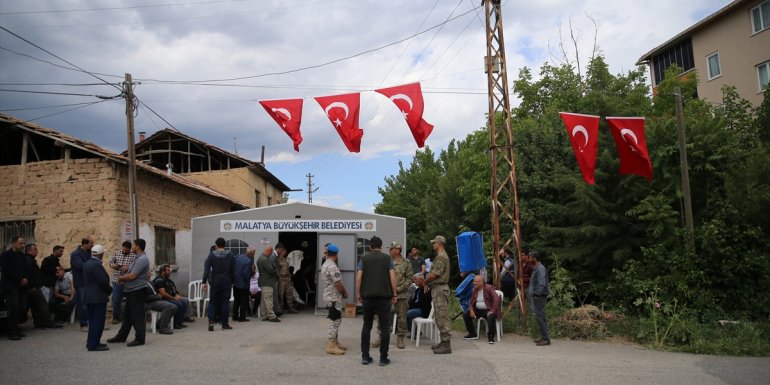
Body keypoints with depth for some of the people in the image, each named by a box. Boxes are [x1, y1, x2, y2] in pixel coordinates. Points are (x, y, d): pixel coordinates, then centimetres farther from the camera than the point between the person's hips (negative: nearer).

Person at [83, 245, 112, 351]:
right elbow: (103, 281, -22)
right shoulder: (96, 265, -19)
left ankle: (91, 342, 23)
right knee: (98, 321, -4)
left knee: (92, 320, 16)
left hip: (89, 297, 10)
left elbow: (86, 280, 17)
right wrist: (110, 290, -4)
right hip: (98, 297, -10)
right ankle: (93, 345, -2)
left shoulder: (87, 264, 11)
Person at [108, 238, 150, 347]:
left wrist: (121, 278, -4)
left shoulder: (142, 259, -19)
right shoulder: (138, 258, 16)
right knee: (128, 314, 17)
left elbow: (132, 276, -22)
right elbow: (131, 273, 23)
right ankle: (121, 336, 27)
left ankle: (140, 339, 3)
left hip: (137, 290, -10)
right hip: (131, 290, 10)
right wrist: (123, 278, 5)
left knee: (137, 315, -4)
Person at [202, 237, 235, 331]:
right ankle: (225, 324, 7)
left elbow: (206, 270, -7)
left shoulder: (211, 255, -3)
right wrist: (232, 281, 13)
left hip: (215, 282, 0)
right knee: (225, 302, 5)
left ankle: (211, 321, -7)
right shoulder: (230, 255, 1)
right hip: (227, 283, 1)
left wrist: (204, 282, -5)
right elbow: (233, 271, 4)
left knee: (213, 302, 9)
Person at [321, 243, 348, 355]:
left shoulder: (325, 265, 13)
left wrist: (343, 291, 13)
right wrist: (345, 293, -7)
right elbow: (338, 283, -21)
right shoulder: (332, 266, -20)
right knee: (335, 320, -6)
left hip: (332, 296, 10)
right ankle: (331, 346, -3)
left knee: (336, 320, 17)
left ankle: (335, 342, 24)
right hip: (334, 297, -10)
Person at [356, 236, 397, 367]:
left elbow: (358, 278, -1)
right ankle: (383, 358, 4)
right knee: (384, 328, 4)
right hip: (384, 297, -2)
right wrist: (394, 294, 3)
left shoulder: (364, 258, 4)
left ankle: (365, 356, 12)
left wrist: (359, 295, 8)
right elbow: (392, 277, -4)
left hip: (367, 297, 2)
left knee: (366, 327, 12)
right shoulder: (387, 258, 2)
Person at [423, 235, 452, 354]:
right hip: (437, 288, 11)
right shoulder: (441, 256, 19)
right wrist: (428, 283, 8)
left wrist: (425, 282, -4)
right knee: (440, 317, 14)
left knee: (442, 317, -8)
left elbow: (434, 274, -20)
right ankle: (444, 341, 21)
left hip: (439, 289, -11)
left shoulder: (441, 257, -15)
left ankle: (446, 345, -6)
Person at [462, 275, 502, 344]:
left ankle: (491, 336, -20)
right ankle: (473, 334, 3)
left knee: (491, 317, -38)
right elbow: (471, 302, 13)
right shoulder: (474, 290, 7)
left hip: (488, 310, -7)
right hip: (478, 310, 7)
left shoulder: (489, 288, -12)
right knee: (465, 315, -10)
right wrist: (471, 310, -6)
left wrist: (492, 311, -26)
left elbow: (496, 300, -19)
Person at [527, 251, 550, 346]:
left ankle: (546, 339, -7)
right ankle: (544, 337, 20)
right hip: (537, 297, 10)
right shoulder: (536, 268, 15)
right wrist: (530, 291, 11)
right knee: (541, 318, 13)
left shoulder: (540, 269, -17)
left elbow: (542, 284, -23)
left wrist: (535, 293, -19)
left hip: (539, 297, -10)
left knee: (539, 318, -10)